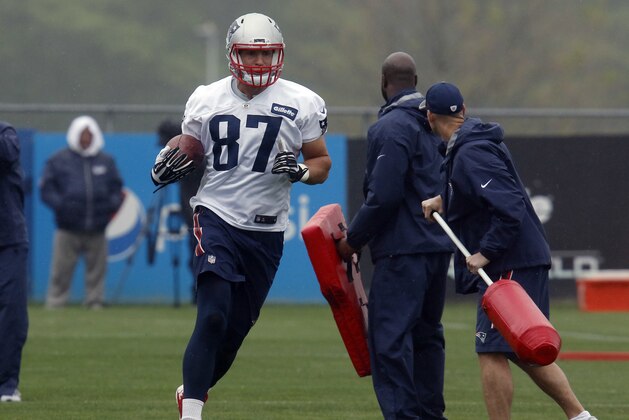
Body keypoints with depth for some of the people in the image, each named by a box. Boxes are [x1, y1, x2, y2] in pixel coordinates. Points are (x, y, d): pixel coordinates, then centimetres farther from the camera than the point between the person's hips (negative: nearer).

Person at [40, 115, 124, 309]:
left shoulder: (106, 161, 13)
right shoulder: (58, 161, 4)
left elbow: (116, 188, 17)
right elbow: (46, 188, 2)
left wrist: (113, 203, -5)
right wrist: (61, 205, -14)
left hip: (97, 229, 3)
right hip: (68, 229, -3)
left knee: (96, 271, 6)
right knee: (61, 271, -3)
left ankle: (95, 304, 12)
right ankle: (54, 305, 2)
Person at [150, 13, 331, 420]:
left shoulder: (301, 104, -2)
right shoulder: (207, 100, 2)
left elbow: (322, 163, 6)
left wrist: (302, 170, -17)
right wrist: (166, 165, -6)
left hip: (266, 230, 1)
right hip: (217, 217, -1)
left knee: (237, 328, 9)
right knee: (213, 317, -17)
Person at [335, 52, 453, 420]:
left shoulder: (390, 128, -13)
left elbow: (383, 196, -20)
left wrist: (354, 239, -9)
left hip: (403, 249, -9)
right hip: (440, 245, 9)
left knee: (390, 338, -10)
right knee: (427, 334, 18)